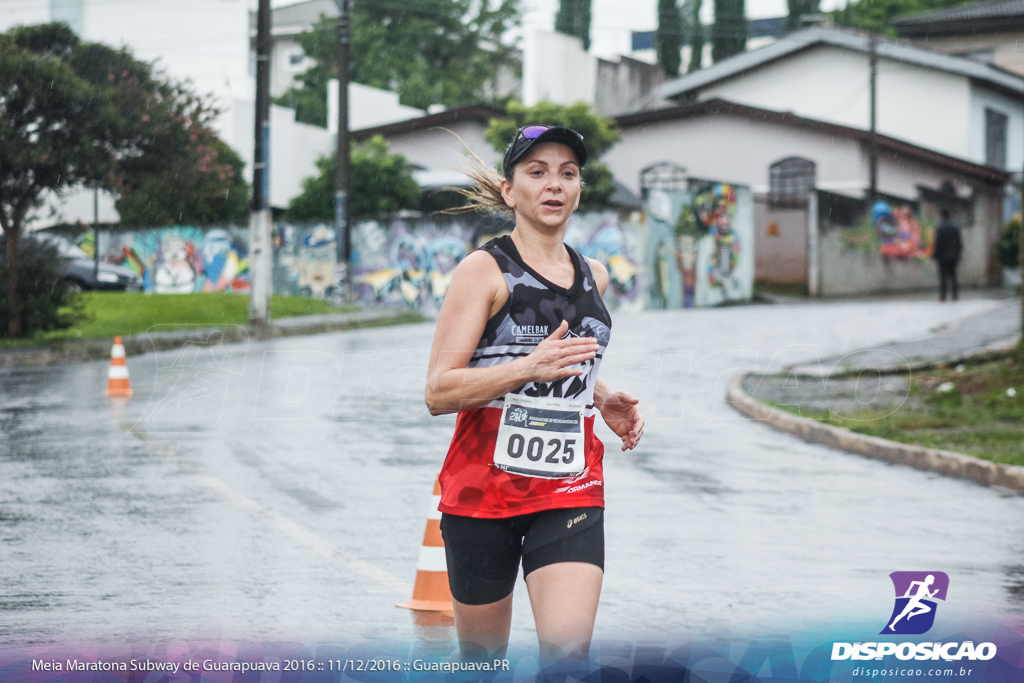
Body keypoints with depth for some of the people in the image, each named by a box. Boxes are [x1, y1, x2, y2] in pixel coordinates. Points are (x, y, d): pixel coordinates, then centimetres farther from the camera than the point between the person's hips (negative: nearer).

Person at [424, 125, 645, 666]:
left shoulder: (594, 276, 12)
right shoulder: (484, 270, -6)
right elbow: (439, 392, -13)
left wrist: (603, 401, 11)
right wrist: (530, 367, -26)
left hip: (570, 493, 3)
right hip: (482, 489, -3)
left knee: (568, 651, -16)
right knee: (482, 658, 10)